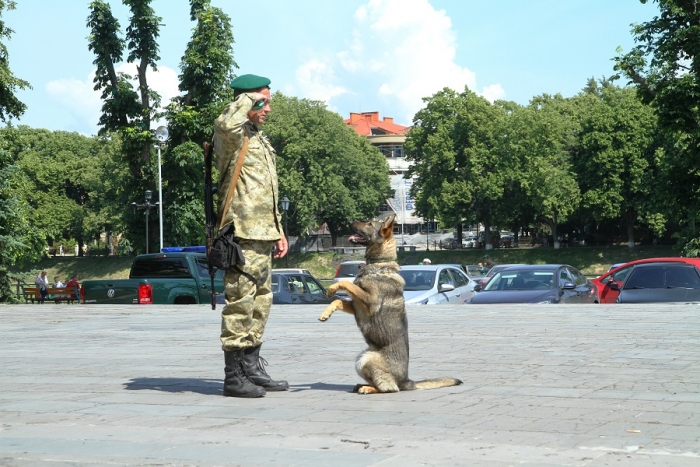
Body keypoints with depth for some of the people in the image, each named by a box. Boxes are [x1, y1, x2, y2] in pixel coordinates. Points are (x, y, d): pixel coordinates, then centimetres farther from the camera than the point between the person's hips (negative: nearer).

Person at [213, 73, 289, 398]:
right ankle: (234, 377, -4)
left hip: (262, 237, 10)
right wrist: (248, 98, -22)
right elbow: (225, 125, -36)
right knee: (240, 304, -8)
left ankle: (252, 369, 20)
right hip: (242, 236, -10)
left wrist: (278, 231, 22)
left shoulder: (260, 140, 22)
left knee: (261, 302, 13)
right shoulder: (232, 136, -8)